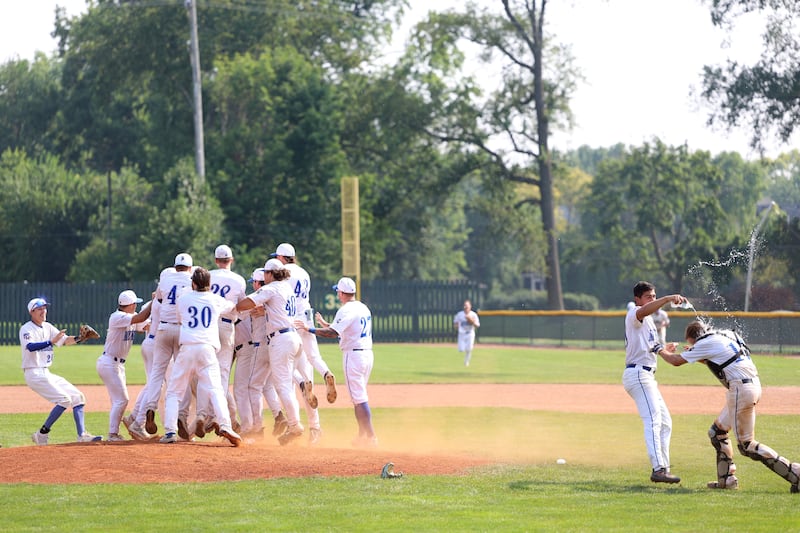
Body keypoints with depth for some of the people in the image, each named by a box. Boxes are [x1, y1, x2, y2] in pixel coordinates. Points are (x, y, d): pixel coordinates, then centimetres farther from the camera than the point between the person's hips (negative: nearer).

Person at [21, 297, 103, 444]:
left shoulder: (48, 327, 13)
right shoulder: (27, 329, -11)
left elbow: (66, 341, 4)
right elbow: (30, 347, -30)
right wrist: (51, 342, -42)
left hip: (46, 374, 9)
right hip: (34, 374, -9)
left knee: (78, 397, 3)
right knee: (64, 399, -19)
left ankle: (82, 435, 0)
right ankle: (42, 434, -12)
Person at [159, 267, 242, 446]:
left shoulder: (182, 299, 13)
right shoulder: (216, 300, 13)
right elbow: (233, 306, 34)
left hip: (187, 347, 0)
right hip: (207, 348, 0)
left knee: (174, 391, 9)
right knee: (215, 389, -7)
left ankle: (170, 431, -2)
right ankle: (225, 426, -27)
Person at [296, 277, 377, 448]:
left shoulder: (346, 310, -13)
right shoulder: (363, 308, 15)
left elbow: (333, 333, -23)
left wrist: (310, 329, -16)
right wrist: (325, 323, 31)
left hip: (353, 355, -9)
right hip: (368, 354, 9)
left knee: (359, 398, -8)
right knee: (359, 397, 17)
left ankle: (371, 437, -13)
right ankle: (362, 435, 18)